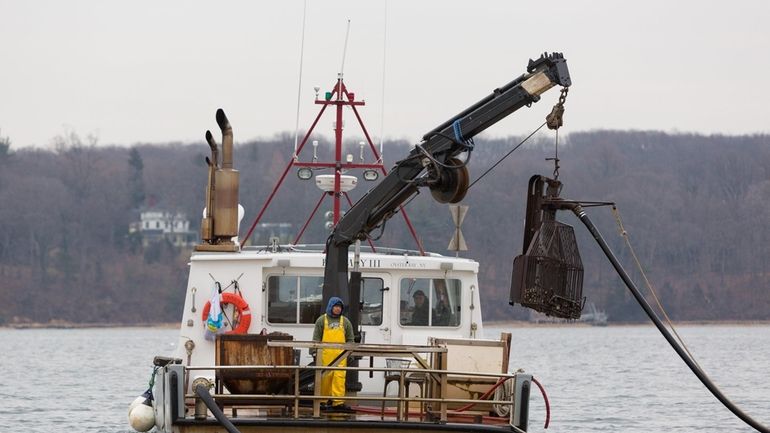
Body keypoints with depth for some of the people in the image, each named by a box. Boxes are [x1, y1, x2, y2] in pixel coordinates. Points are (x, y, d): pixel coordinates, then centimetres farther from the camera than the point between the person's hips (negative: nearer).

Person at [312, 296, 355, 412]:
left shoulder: (345, 321, 16)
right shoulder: (322, 320, 9)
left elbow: (350, 339, 19)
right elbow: (316, 338, 8)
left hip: (340, 354, 1)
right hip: (326, 354, -1)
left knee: (339, 376, -10)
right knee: (326, 377, 1)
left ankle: (338, 402, -13)